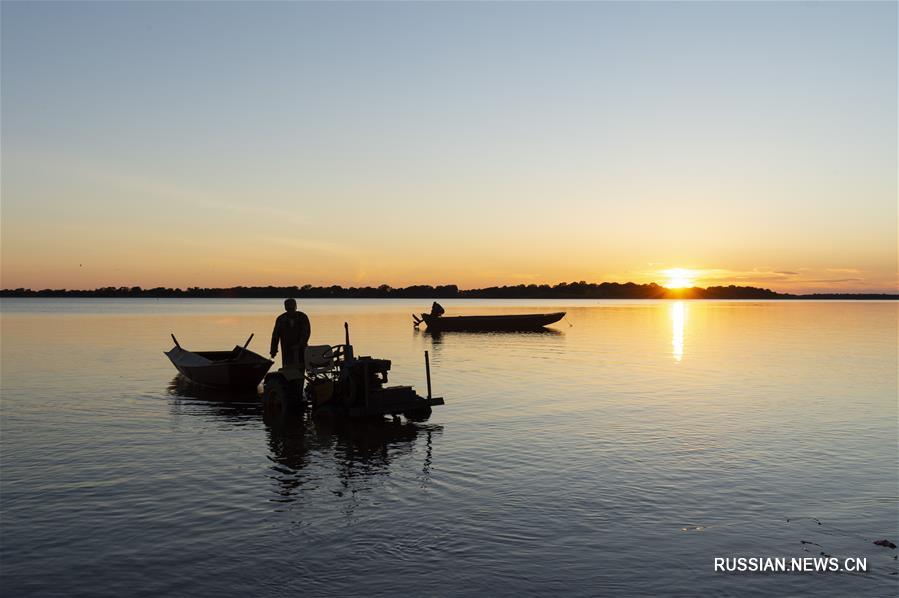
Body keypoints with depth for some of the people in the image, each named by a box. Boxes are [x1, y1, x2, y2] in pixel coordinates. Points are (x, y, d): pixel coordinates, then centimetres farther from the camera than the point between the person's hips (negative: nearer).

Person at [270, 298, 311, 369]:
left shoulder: (302, 317, 4)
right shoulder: (281, 319, 7)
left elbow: (306, 332, -4)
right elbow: (275, 335, 7)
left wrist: (300, 345, -17)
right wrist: (273, 350, 1)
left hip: (301, 349, 0)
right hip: (287, 350, 1)